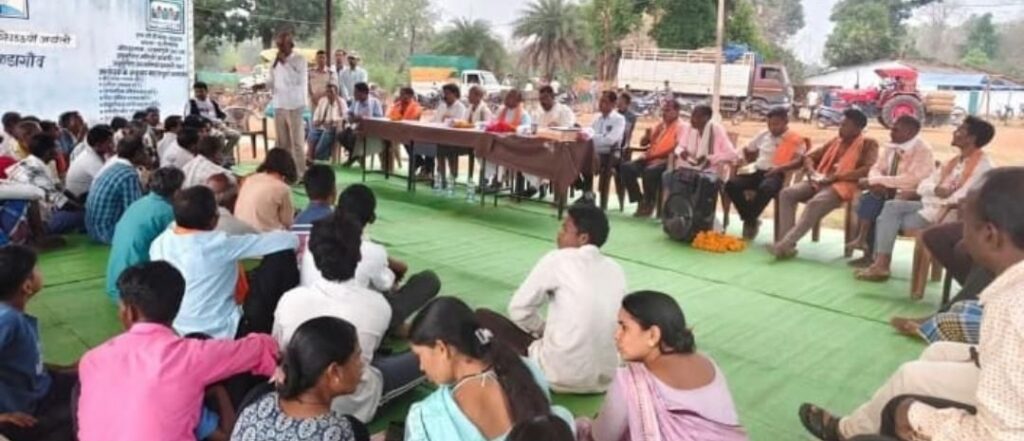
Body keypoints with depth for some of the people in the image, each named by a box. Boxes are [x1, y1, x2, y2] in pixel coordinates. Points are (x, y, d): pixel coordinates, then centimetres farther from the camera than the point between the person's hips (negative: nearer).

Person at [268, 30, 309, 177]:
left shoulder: (299, 59, -4)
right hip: (278, 105, 6)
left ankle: (300, 173, -6)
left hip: (294, 105, -6)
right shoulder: (277, 60, 14)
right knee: (282, 142, 8)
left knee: (296, 141, -8)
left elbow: (298, 80, -16)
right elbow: (273, 81, 17)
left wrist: (286, 62, -17)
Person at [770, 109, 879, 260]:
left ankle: (785, 244, -37)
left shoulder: (868, 144, 4)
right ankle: (787, 244, -24)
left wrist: (836, 176, -19)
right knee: (787, 193, -18)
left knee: (815, 203, -36)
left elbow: (869, 169, -14)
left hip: (843, 185, -7)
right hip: (821, 182, 7)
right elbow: (809, 157, 25)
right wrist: (812, 172, 1)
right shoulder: (836, 141, 23)